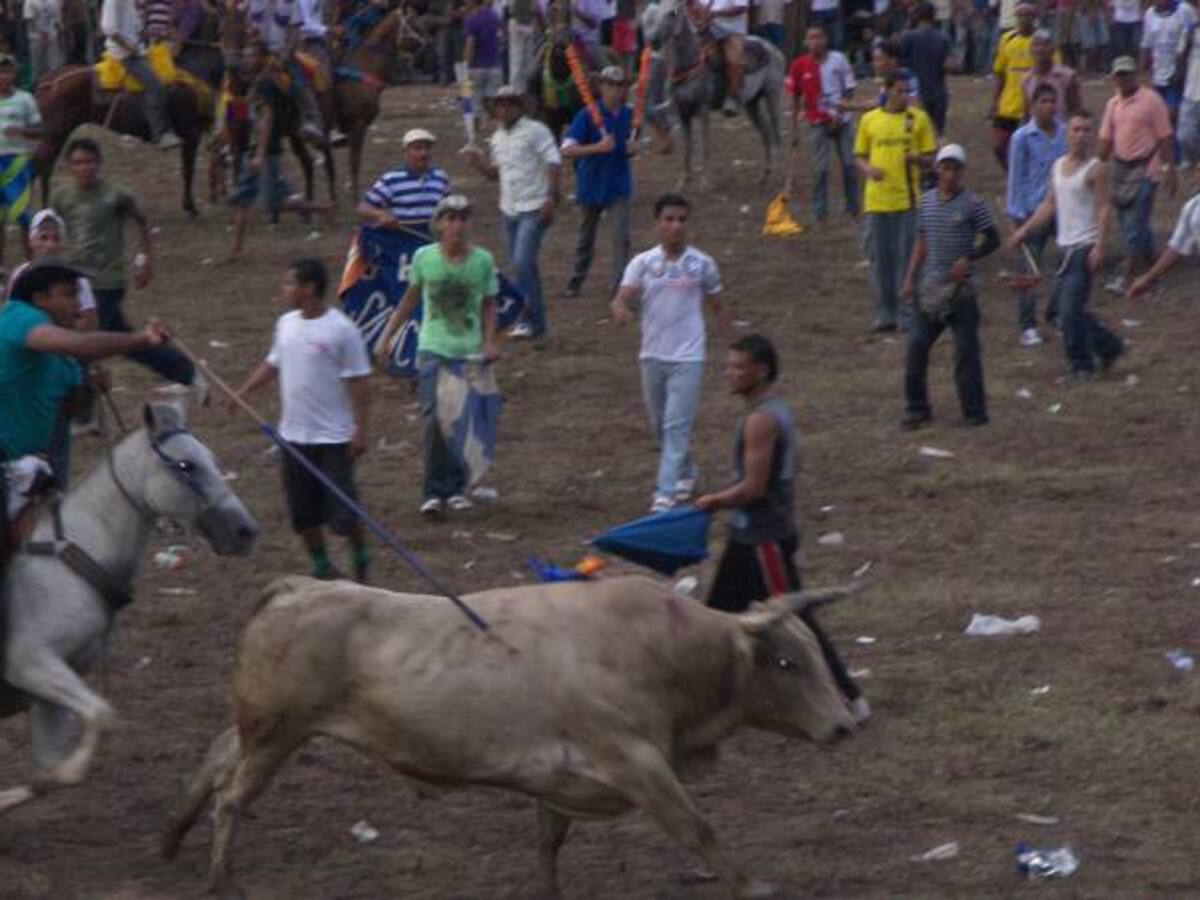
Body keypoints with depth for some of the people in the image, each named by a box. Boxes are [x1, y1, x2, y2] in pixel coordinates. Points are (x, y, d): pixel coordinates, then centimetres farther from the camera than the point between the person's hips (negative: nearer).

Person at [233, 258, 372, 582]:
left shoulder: (341, 330, -14)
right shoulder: (286, 324, 5)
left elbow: (358, 383, -12)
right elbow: (272, 364, 19)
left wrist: (360, 430, -15)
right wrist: (242, 392, 10)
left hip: (332, 437, -6)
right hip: (293, 434, 6)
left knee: (341, 507, -3)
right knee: (303, 509, 10)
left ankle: (361, 561, 18)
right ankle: (321, 566, 23)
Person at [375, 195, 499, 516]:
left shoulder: (483, 261, -3)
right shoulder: (424, 258, -3)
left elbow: (489, 305, 6)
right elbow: (410, 300, 9)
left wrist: (489, 342, -7)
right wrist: (387, 336, 8)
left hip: (469, 350, 1)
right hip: (433, 348, -1)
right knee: (433, 418, -9)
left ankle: (456, 489, 15)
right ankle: (434, 492, -1)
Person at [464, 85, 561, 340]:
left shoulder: (535, 131, -9)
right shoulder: (498, 137, 14)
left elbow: (554, 165, -11)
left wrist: (551, 199, -19)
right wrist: (481, 165, 1)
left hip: (533, 209, -8)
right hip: (509, 209, 8)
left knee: (523, 262, -16)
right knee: (519, 264, 11)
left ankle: (533, 321, -12)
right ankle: (532, 319, 20)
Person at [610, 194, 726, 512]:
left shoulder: (702, 264, -2)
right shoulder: (643, 263, -2)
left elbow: (717, 307, 9)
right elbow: (623, 297, -14)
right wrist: (620, 310, -37)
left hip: (687, 358, -3)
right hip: (652, 355, 3)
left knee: (676, 426, -11)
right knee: (659, 426, 16)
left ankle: (665, 494, -14)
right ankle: (685, 473, 40)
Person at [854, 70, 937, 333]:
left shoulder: (919, 118, 3)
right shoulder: (869, 119, 7)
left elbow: (930, 157, 5)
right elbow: (860, 157, 13)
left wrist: (917, 158, -17)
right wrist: (868, 169, -9)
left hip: (908, 199, -2)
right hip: (877, 200, 2)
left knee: (908, 256, -1)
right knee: (880, 257, 5)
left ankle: (906, 313, 6)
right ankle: (884, 313, 13)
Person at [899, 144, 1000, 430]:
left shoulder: (972, 203, -6)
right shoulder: (927, 200, 7)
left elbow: (992, 239, -2)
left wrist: (969, 258, -18)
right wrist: (910, 279, 10)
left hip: (960, 288, -4)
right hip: (930, 286, 4)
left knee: (966, 350, 0)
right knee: (916, 346, 2)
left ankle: (974, 412, 8)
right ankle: (917, 409, 13)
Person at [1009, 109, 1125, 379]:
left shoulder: (1096, 169, -8)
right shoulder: (1058, 166, 13)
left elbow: (1104, 208, -13)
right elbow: (1049, 204, 22)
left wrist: (1099, 247, -21)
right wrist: (1024, 231, 19)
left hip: (1085, 247, -8)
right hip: (1066, 245, 8)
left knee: (1071, 307, -11)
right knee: (1062, 305, 10)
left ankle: (1081, 364, 2)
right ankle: (1108, 346, 23)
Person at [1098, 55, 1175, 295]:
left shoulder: (1151, 100, -9)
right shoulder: (1113, 104, 8)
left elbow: (1164, 138, -8)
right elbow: (1106, 140, 13)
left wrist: (1169, 170, -10)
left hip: (1145, 170, -6)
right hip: (1120, 168, 6)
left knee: (1134, 226, -8)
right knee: (1131, 224, 13)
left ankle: (1127, 278, -7)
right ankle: (1150, 267, 30)